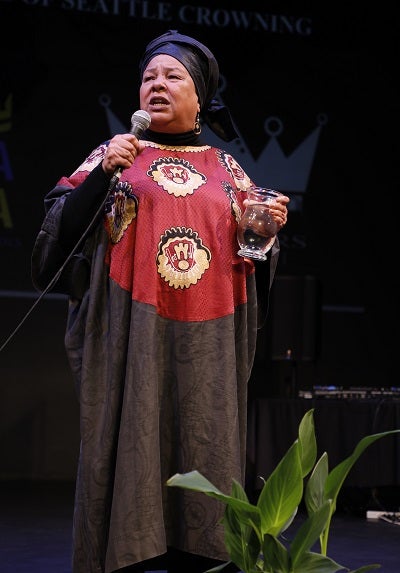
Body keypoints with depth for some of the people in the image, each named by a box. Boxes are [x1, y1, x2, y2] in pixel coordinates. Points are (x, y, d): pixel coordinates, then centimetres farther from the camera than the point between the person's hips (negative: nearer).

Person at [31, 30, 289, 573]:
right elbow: (64, 230, -1)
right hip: (132, 336, -2)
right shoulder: (114, 154, 9)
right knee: (130, 445, -6)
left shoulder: (227, 170, 15)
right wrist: (103, 173, -14)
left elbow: (256, 257, 16)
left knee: (203, 452, 1)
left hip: (208, 344, 2)